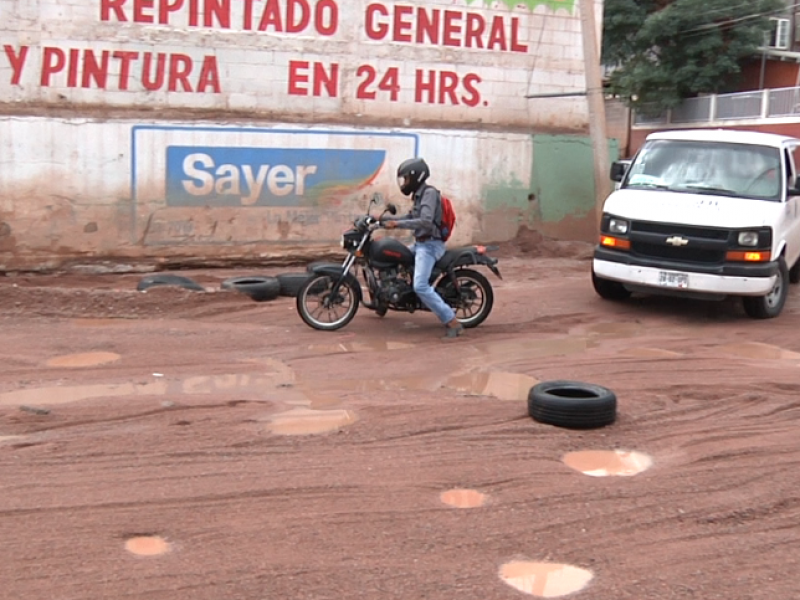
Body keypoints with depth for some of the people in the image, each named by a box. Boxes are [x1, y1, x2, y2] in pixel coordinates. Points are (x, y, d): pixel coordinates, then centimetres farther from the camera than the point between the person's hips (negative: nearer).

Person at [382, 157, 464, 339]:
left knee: (421, 286, -23)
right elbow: (411, 217, 27)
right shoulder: (419, 194, 16)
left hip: (429, 245, -11)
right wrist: (385, 218, 21)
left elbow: (425, 222, -27)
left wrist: (397, 224, -27)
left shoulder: (429, 192, -15)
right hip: (421, 244, 11)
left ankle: (453, 323, -23)